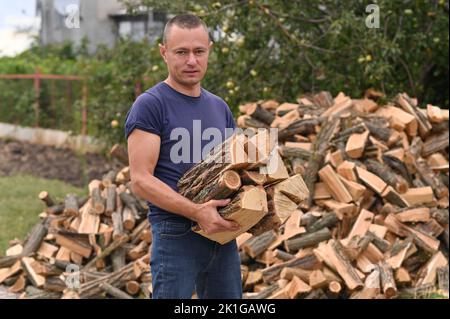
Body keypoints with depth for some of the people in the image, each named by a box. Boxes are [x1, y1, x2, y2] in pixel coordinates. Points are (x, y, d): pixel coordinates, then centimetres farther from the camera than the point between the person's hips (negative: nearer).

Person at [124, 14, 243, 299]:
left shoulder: (219, 107, 14)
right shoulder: (150, 105, -8)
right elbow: (140, 179, -15)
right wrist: (196, 212, -26)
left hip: (224, 232, 7)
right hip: (177, 235, -7)